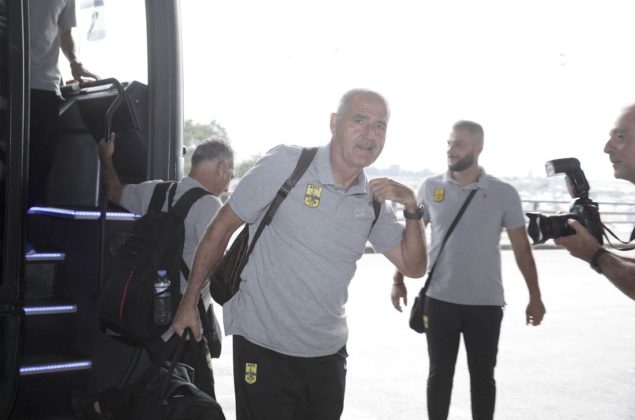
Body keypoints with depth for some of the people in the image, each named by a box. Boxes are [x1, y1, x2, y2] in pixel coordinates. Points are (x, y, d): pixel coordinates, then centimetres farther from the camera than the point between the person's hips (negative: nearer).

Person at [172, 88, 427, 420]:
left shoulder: (373, 201, 3)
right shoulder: (285, 164, -13)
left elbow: (414, 266, 5)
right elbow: (222, 228, -7)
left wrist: (411, 206, -10)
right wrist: (189, 302, -6)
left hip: (328, 354, 5)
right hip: (264, 350, -5)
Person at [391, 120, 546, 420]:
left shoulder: (504, 194, -3)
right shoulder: (430, 188, 0)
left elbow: (521, 248, 2)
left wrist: (535, 296, 2)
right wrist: (399, 280, 2)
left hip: (486, 304, -1)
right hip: (439, 301, 1)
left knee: (482, 377, 11)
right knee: (439, 374, 10)